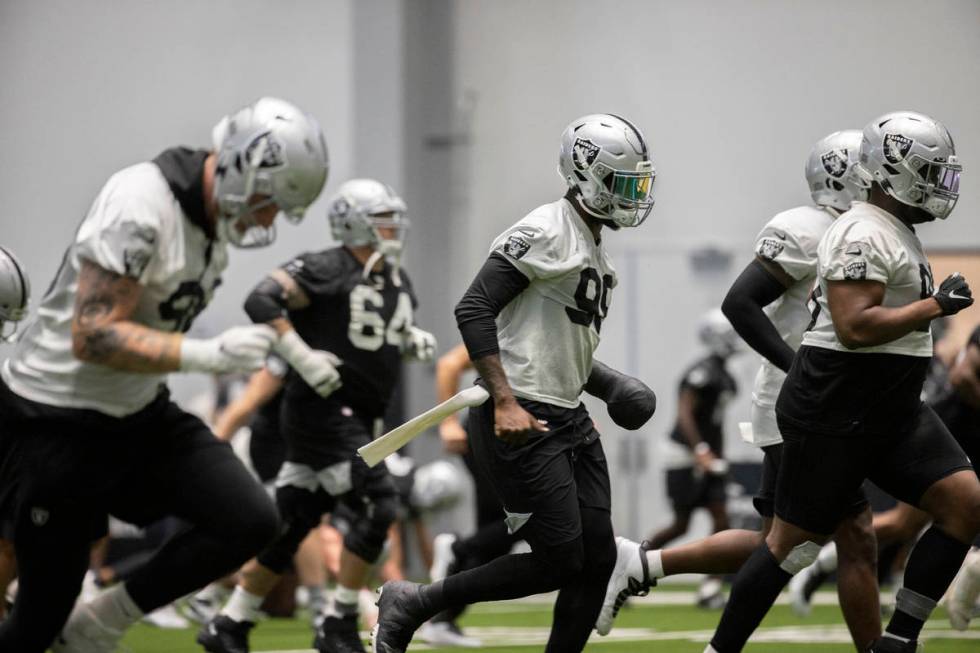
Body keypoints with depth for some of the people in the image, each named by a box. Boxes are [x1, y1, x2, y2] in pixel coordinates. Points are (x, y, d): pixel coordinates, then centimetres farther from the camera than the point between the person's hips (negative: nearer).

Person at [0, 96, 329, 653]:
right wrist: (208, 355, -34)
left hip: (140, 416, 8)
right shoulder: (141, 205, -25)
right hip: (57, 423, -8)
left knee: (251, 522, -7)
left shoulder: (215, 216, 3)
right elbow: (93, 336, -29)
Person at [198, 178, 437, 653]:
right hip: (321, 412, -8)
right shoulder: (326, 271, -13)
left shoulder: (397, 281, 13)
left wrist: (414, 341, 5)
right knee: (379, 506, -14)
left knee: (294, 523, 10)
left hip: (357, 418, 9)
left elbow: (394, 335, 28)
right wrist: (303, 357, -25)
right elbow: (262, 301, -22)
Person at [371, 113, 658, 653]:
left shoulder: (596, 253, 18)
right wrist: (505, 402, -26)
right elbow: (473, 310, -20)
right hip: (521, 423, -10)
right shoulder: (547, 232, -12)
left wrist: (611, 385, 15)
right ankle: (412, 604, 2)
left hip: (569, 420, 10)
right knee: (560, 562, -10)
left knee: (598, 560, 4)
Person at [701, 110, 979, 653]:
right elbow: (854, 327, -25)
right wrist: (935, 306, -19)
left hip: (893, 412, 10)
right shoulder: (864, 236, -17)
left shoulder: (897, 232, 16)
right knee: (794, 541, -3)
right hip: (835, 414, -10)